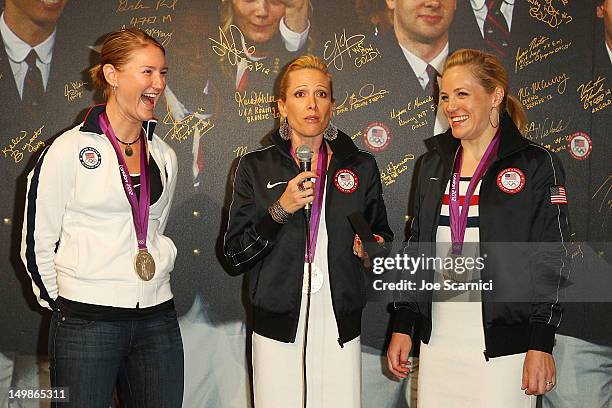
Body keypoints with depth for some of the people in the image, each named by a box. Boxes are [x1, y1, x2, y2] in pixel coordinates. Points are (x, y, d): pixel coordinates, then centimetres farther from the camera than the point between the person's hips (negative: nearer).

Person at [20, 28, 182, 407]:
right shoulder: (70, 149, -5)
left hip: (157, 316, 5)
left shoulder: (165, 156, 10)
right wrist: (62, 304, 3)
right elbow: (37, 241, -1)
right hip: (87, 321, -4)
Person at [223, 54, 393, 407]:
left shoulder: (361, 167, 8)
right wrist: (280, 209, -14)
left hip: (340, 324, 1)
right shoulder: (256, 167, 4)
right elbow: (235, 255, -1)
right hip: (277, 324, -1)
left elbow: (382, 237, 19)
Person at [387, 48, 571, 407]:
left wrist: (541, 345, -11)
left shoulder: (537, 165, -5)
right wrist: (402, 327, 10)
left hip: (504, 344, -4)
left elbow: (551, 262, -6)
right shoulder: (434, 164, 10)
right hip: (438, 339, 5)